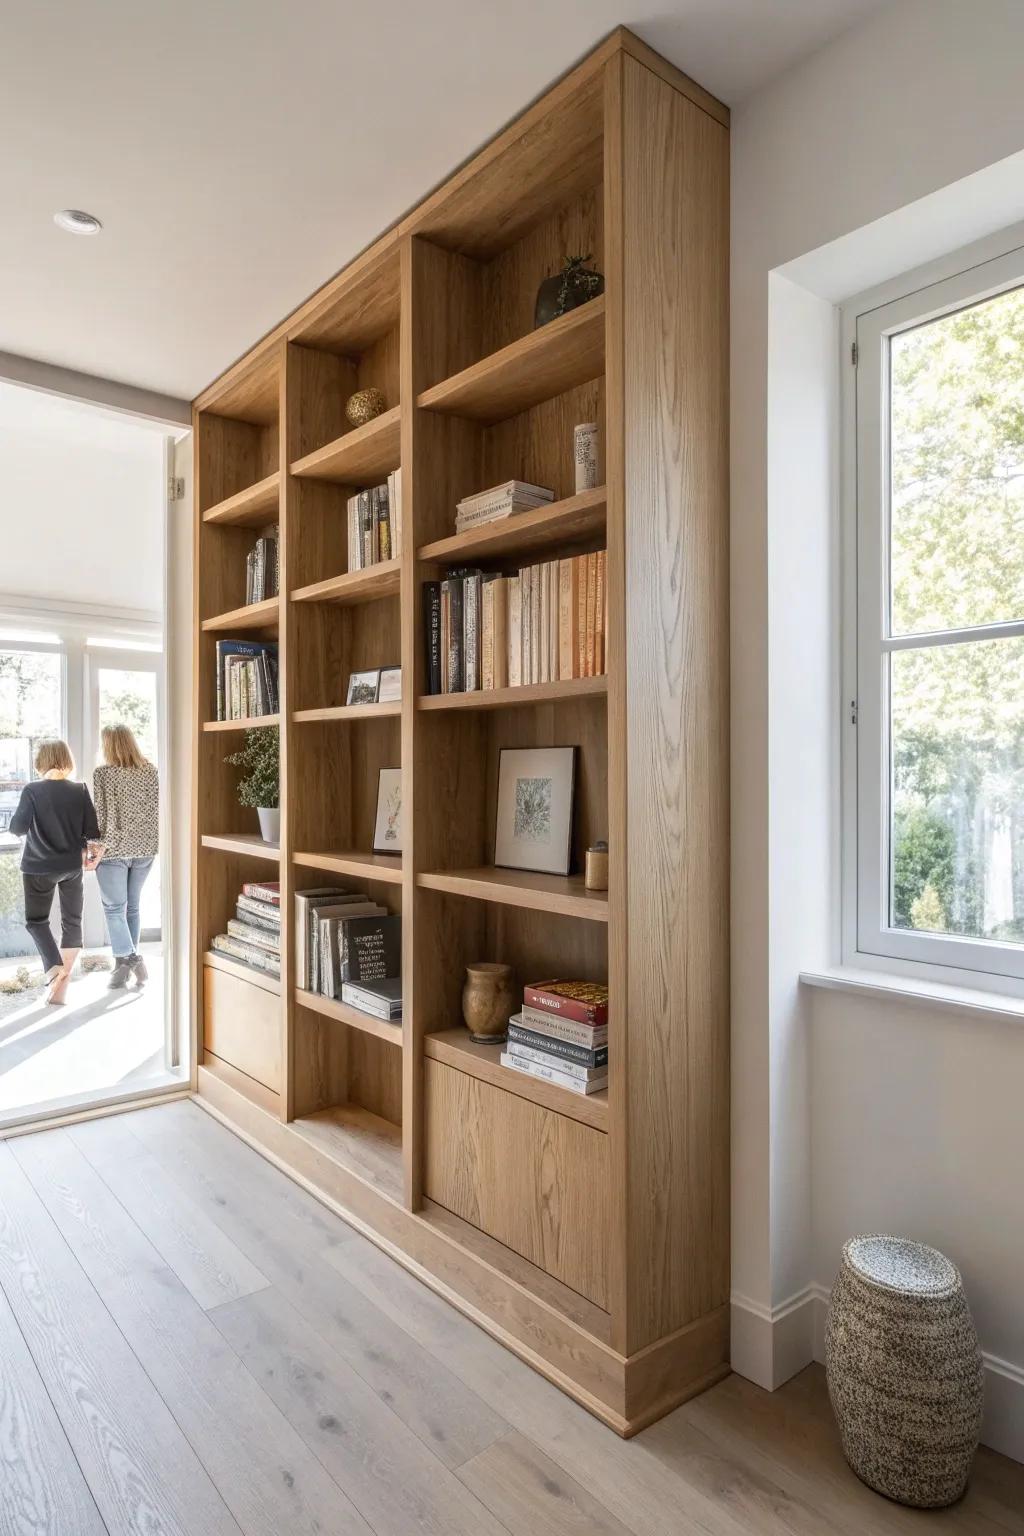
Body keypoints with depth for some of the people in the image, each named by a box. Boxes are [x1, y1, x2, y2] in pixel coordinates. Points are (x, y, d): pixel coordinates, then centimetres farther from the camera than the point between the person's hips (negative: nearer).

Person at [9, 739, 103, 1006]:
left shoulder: (32, 791, -13)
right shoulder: (80, 790, -7)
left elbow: (17, 828, -15)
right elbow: (92, 831, -7)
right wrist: (91, 852, 11)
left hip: (38, 867, -2)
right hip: (72, 866, 2)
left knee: (36, 920, 14)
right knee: (72, 922, 13)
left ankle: (55, 969, -9)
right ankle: (61, 986, 14)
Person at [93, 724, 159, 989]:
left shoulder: (103, 773, -10)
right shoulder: (150, 771, 2)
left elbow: (101, 815, -10)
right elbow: (156, 811, 4)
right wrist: (150, 841, 14)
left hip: (114, 849, -4)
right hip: (144, 848, 5)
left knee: (114, 908, 4)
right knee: (132, 906, 15)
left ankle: (128, 961, -4)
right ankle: (129, 961, 21)